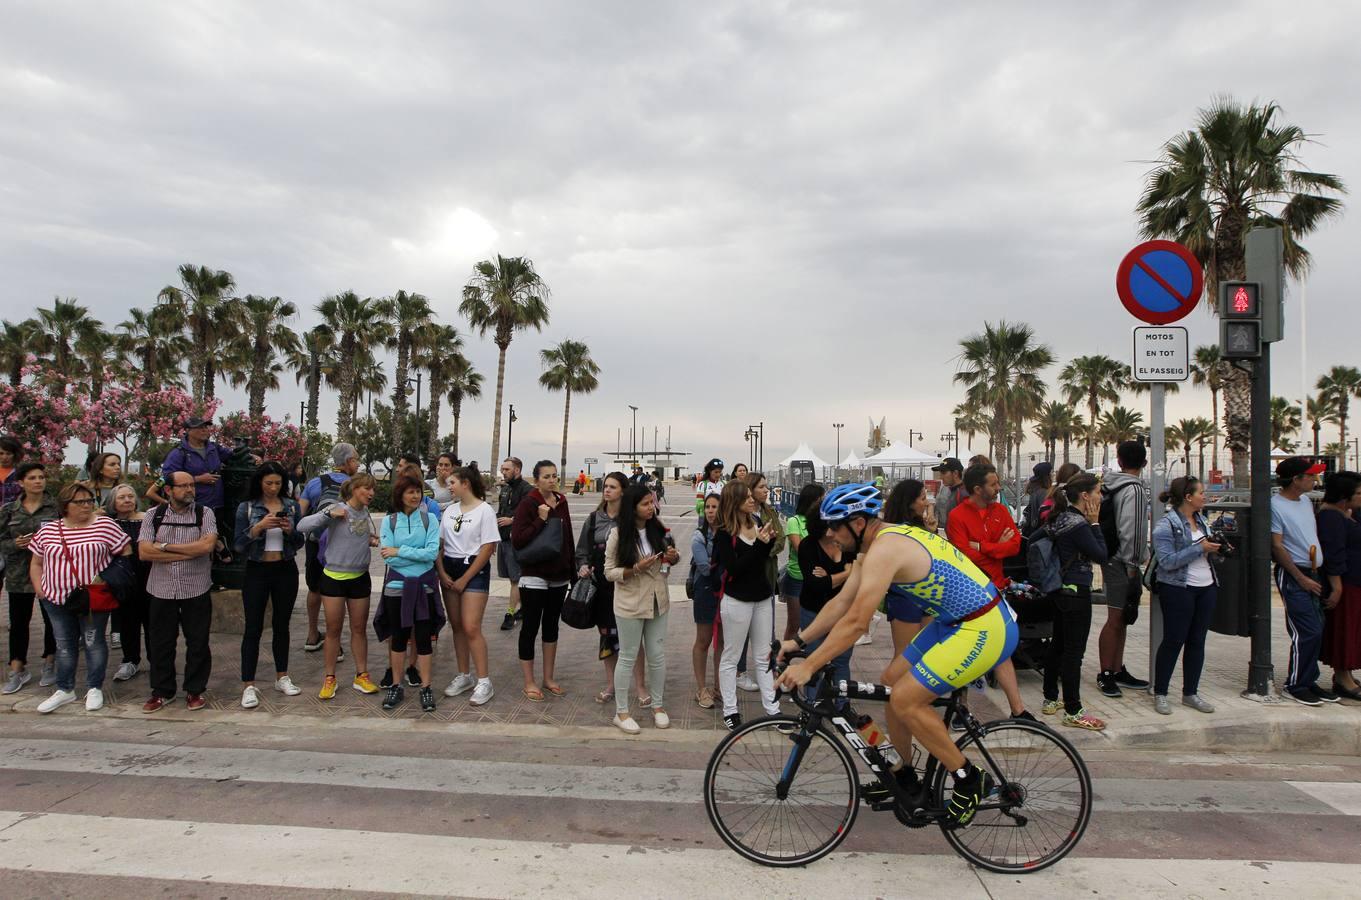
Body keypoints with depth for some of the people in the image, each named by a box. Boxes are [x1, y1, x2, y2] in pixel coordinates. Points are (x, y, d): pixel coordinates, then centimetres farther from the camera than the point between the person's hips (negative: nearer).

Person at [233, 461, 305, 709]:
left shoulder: (291, 506, 4)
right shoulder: (246, 507, -2)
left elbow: (300, 542, 7)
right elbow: (239, 544, -6)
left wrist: (290, 530, -13)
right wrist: (260, 527, -21)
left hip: (286, 571, 2)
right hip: (257, 571, -2)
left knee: (281, 625, 11)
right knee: (253, 628, -2)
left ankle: (282, 678, 22)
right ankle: (248, 686, 3)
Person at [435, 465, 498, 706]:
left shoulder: (485, 510, -8)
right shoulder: (450, 510, 10)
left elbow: (488, 548, -11)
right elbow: (440, 543, 11)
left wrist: (465, 579, -11)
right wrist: (441, 572, -3)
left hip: (474, 570, -6)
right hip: (449, 569, 6)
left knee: (471, 628, -11)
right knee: (457, 626, 9)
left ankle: (484, 682, -3)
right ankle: (464, 676, 22)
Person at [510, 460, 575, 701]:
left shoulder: (561, 503, 6)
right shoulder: (527, 504, -11)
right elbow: (518, 540, -18)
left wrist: (572, 568, 12)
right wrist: (541, 520, -22)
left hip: (559, 576, 6)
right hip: (534, 576, -6)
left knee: (552, 625, 15)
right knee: (530, 627, 2)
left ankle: (548, 677, 27)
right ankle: (529, 682, 13)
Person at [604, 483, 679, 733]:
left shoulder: (657, 529, 1)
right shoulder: (618, 534, -13)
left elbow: (669, 559, 15)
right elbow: (610, 572, -11)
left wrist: (673, 557, -9)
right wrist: (637, 568, -25)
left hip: (658, 601, 5)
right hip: (630, 604, -4)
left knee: (658, 656, 12)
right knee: (628, 658, 6)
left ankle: (658, 706, 29)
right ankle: (621, 712, 20)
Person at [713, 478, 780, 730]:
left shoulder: (756, 522, 2)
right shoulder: (724, 534, -14)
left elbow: (763, 559, 9)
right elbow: (733, 568, -22)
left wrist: (770, 539, -11)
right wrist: (758, 543, -27)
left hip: (763, 598, 6)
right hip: (737, 601, -6)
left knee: (765, 658, 13)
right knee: (730, 658, 8)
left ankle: (772, 709, 21)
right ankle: (729, 710, 19)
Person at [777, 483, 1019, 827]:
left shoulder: (884, 550, -23)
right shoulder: (873, 545, 8)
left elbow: (855, 622, -26)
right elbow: (841, 602, 11)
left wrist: (808, 666, -21)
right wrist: (798, 641, 8)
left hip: (983, 629, -10)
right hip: (954, 620, 10)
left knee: (905, 701, -10)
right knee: (893, 682, 12)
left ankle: (970, 780, 7)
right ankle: (904, 778, 28)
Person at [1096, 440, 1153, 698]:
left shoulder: (1110, 485, 10)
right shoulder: (1134, 489, -15)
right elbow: (1130, 529, -19)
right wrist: (1132, 564, -15)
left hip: (1112, 559, 9)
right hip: (1123, 562, -9)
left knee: (1120, 619, 16)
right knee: (1116, 619, -3)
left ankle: (1117, 670, 24)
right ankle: (1106, 674, 4)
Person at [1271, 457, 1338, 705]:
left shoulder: (1306, 502, 12)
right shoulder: (1275, 506, -13)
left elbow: (1314, 535, 22)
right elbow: (1277, 547, -15)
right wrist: (1302, 579, -14)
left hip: (1314, 574, 8)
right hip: (1293, 576, -8)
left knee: (1315, 631, 10)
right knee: (1309, 632, -9)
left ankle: (1309, 681, 20)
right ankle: (1295, 686, 3)